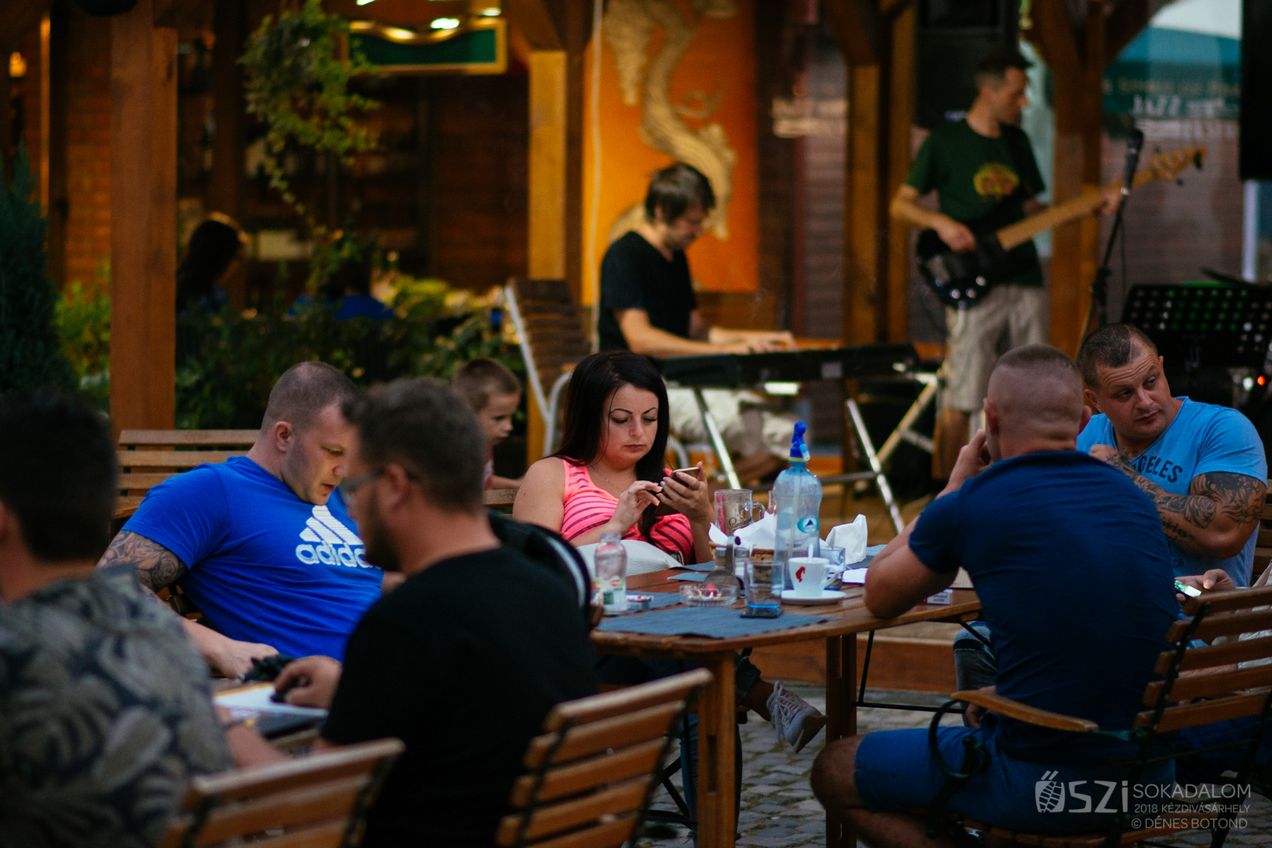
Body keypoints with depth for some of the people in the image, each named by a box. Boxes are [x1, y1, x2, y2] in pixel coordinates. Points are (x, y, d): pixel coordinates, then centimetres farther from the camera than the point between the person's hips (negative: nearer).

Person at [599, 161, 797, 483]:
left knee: (787, 434, -11)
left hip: (679, 380, 9)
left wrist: (754, 338, 8)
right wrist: (724, 350, -26)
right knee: (743, 421, -33)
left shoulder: (676, 257, 19)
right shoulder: (625, 256, -10)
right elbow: (640, 339, -21)